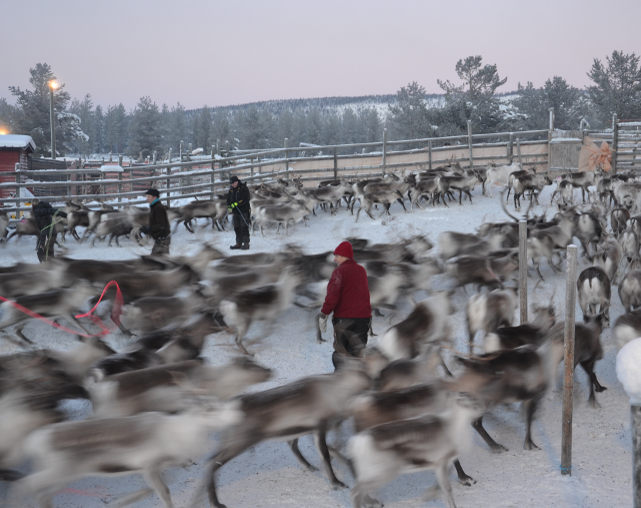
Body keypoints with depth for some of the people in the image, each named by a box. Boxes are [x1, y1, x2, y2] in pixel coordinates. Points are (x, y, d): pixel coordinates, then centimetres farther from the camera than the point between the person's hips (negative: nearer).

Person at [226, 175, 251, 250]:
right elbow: (229, 199, 16)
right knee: (236, 227, 7)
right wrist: (229, 207, -1)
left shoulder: (243, 188, -9)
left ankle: (246, 243, -5)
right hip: (236, 211, 7)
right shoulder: (231, 189, 12)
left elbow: (245, 199, -18)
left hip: (244, 210, -7)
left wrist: (236, 203, -22)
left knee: (244, 227, -8)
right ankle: (239, 243, 14)